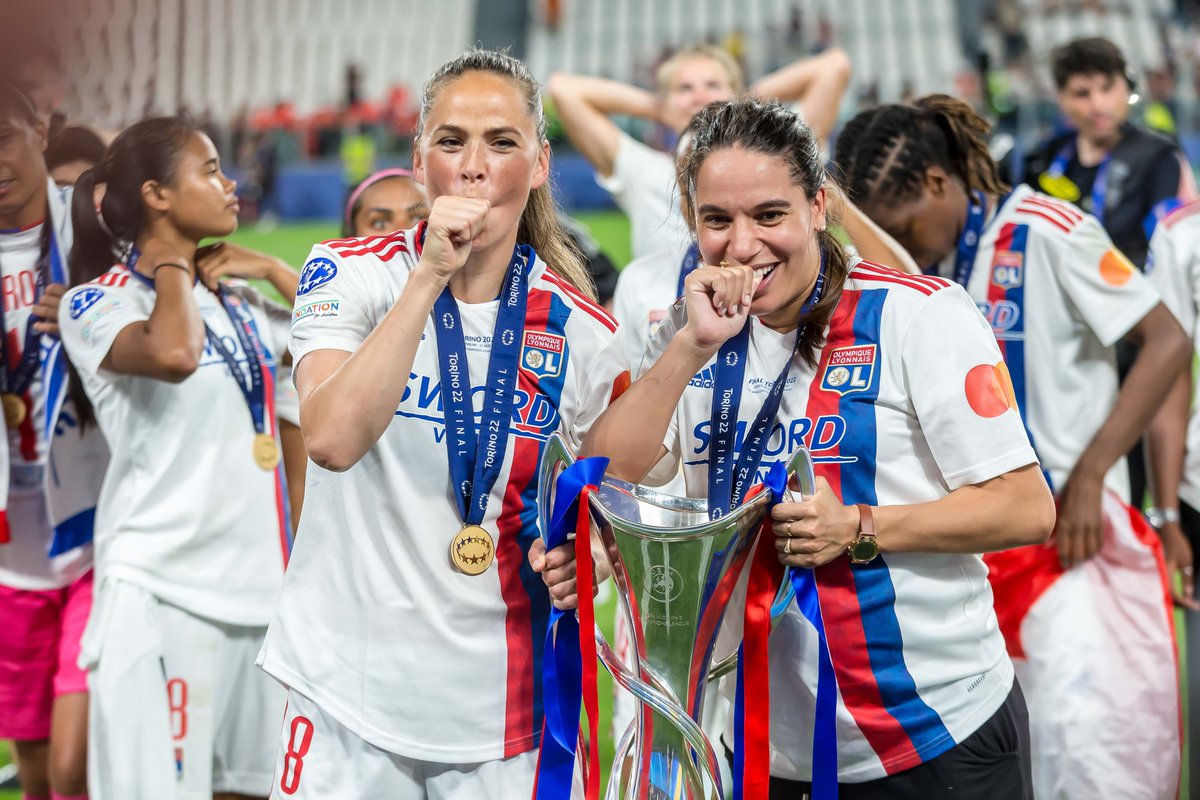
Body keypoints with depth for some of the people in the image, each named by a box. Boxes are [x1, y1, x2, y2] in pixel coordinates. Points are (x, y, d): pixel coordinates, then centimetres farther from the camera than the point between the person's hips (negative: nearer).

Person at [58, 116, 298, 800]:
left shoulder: (238, 300, 13)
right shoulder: (97, 302, -7)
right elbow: (173, 353, -28)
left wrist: (270, 269, 8)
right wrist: (171, 268, -9)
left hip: (258, 580, 7)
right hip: (160, 589, -6)